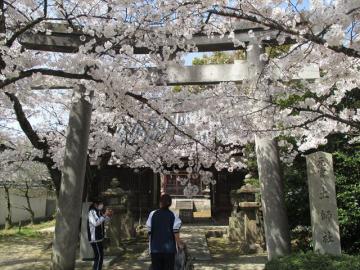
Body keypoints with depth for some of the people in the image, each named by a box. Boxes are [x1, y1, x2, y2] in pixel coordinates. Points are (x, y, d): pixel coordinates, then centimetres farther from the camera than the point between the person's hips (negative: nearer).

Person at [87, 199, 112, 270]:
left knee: (99, 255, 15)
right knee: (99, 256, -9)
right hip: (94, 238, -9)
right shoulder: (92, 212, -14)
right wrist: (104, 215, -26)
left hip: (98, 237, 9)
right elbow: (95, 223, -27)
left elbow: (103, 221, 23)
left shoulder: (98, 212, 11)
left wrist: (108, 216, 5)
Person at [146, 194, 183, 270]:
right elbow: (176, 234, -9)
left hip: (155, 249, 1)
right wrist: (179, 244, 4)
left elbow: (149, 232, 1)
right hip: (169, 249, -1)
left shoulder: (152, 215, -2)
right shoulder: (173, 216, -7)